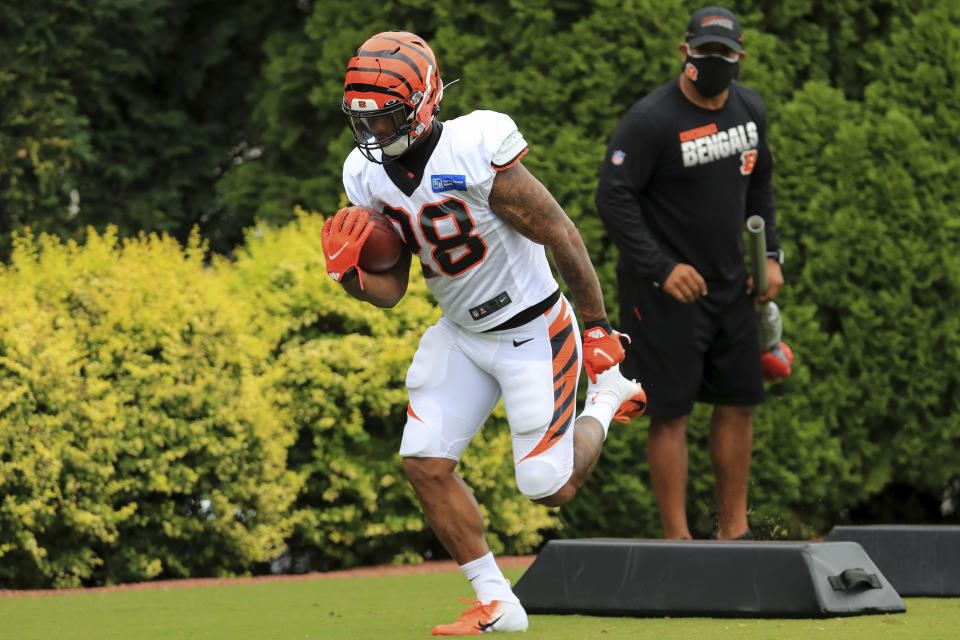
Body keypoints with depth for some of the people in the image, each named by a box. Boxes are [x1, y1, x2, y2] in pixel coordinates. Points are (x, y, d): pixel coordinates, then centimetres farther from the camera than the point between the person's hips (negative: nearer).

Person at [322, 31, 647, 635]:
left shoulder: (476, 154, -28)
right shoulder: (368, 177, -5)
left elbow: (562, 237, -18)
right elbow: (390, 291, 2)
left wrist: (597, 328, -12)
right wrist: (351, 275, -21)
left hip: (533, 331, -6)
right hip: (463, 333, 6)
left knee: (549, 488, -4)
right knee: (425, 462, -6)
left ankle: (605, 396, 29)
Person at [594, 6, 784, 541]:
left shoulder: (751, 108, 6)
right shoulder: (650, 120, -16)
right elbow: (613, 197, -17)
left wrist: (771, 254, 9)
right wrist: (663, 268, -22)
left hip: (732, 284, 7)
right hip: (667, 290, -7)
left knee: (739, 401, 9)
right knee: (671, 412, -5)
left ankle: (734, 530, 19)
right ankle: (678, 540, 0)